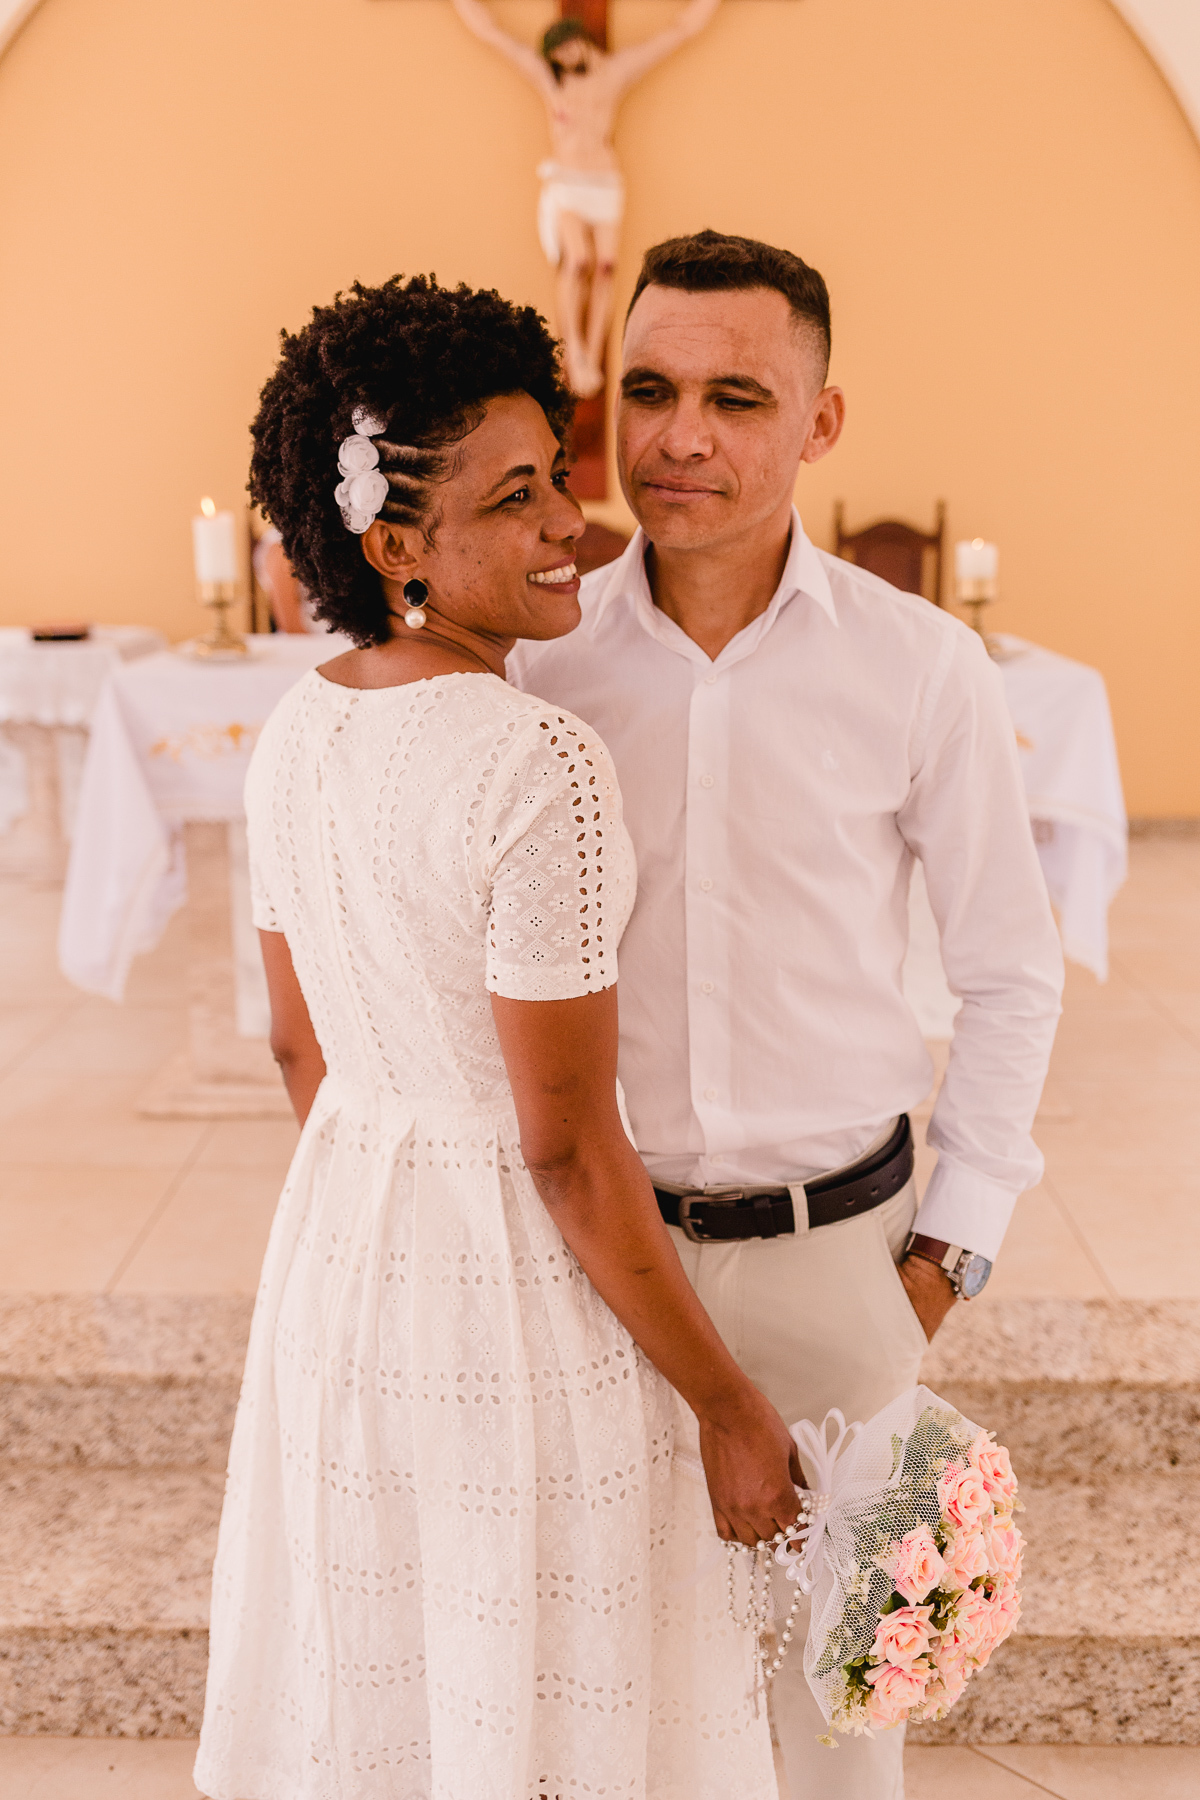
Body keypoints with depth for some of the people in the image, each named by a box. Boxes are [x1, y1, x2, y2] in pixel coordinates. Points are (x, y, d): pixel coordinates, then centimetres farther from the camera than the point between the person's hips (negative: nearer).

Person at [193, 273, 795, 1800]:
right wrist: (729, 1409, -11)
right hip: (529, 1287, -7)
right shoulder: (541, 771, -25)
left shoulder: (298, 733, -1)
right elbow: (572, 1152, -22)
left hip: (339, 1262, 8)